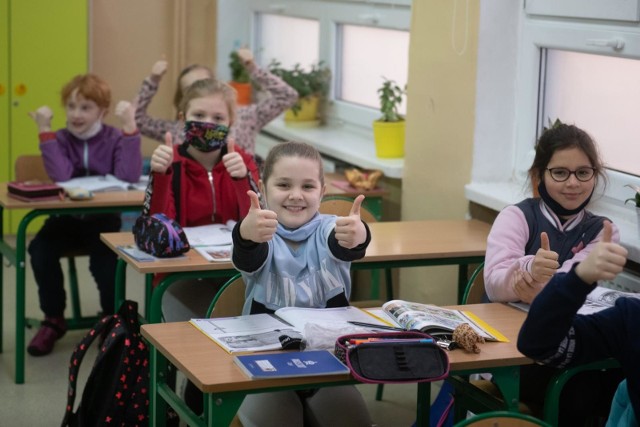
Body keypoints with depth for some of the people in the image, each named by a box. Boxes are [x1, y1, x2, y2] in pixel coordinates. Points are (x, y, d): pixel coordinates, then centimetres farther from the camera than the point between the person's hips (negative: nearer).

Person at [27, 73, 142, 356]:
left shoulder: (114, 138, -3)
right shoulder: (60, 139, -1)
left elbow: (130, 176, -23)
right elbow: (61, 176, -22)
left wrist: (129, 127, -26)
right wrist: (45, 130, -22)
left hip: (104, 219, -2)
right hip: (65, 217, 2)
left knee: (105, 258, -31)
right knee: (40, 249, -27)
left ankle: (113, 317, 2)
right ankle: (54, 320, -3)